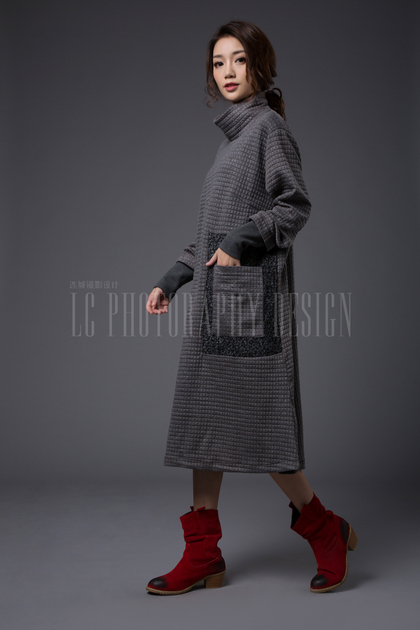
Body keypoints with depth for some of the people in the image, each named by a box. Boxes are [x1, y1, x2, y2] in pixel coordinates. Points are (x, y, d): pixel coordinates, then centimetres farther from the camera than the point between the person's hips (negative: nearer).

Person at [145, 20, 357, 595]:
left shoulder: (269, 125, -4)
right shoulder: (233, 134, 20)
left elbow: (296, 205, -11)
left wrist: (245, 237, -24)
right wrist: (173, 280, 18)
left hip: (253, 294, -9)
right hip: (213, 297, 9)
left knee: (255, 424, -5)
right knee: (203, 419, 7)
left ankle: (325, 529, 15)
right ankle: (204, 556, 14)